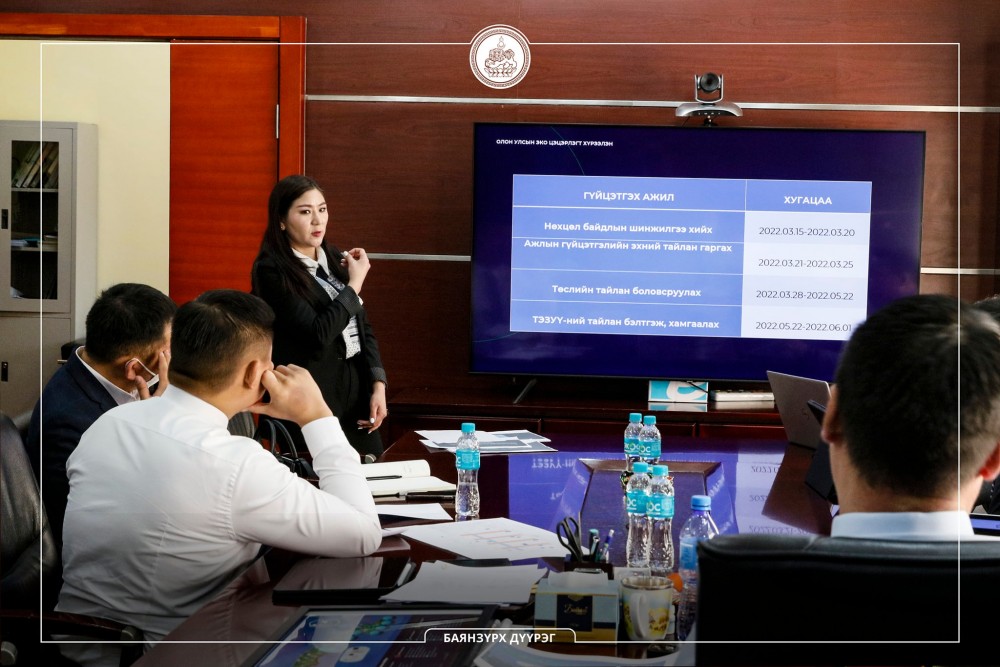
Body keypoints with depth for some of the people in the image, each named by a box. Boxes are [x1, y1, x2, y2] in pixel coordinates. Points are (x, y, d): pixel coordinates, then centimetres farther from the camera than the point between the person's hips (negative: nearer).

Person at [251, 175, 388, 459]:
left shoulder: (335, 259, 10)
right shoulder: (271, 271, -11)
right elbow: (318, 334, -19)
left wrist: (378, 386, 3)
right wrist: (355, 283, -11)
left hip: (358, 392, 6)